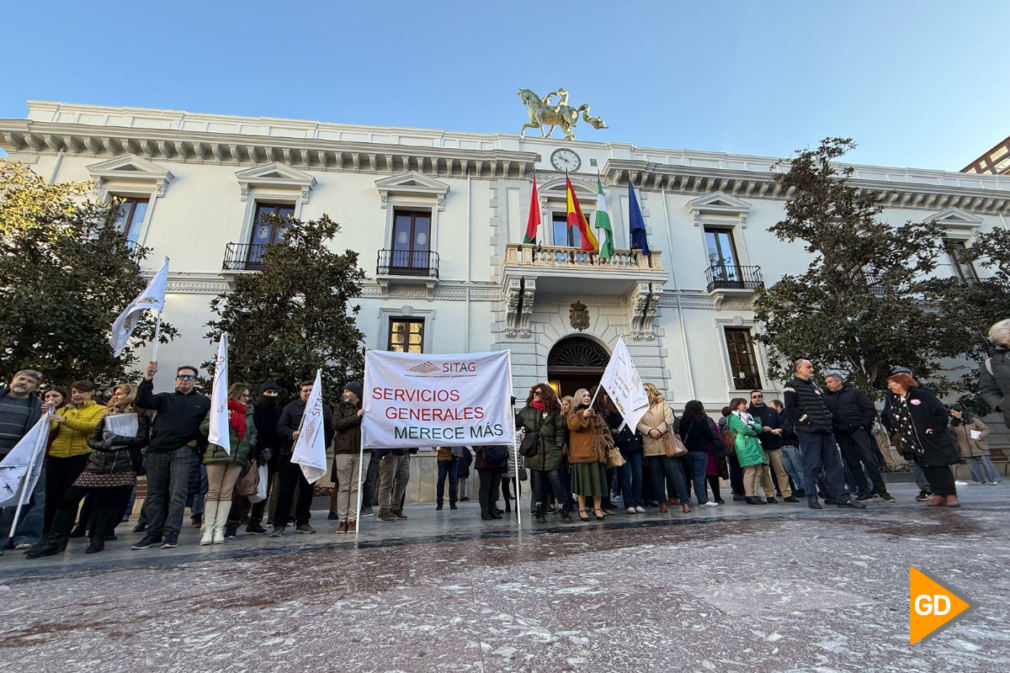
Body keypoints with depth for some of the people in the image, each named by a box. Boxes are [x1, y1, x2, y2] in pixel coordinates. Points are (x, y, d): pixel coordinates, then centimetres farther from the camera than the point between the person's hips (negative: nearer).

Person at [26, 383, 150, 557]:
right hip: (98, 462, 5)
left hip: (123, 465, -5)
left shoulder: (140, 417, 3)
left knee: (113, 502, -2)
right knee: (69, 497, -3)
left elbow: (142, 440, -8)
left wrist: (118, 440, -15)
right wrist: (103, 445, -5)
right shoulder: (107, 415, 19)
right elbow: (92, 439, 15)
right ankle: (55, 540, 6)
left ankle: (98, 539, 10)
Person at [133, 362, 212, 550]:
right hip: (157, 451, 3)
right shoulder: (165, 398, 15)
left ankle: (171, 533, -1)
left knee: (177, 494, -6)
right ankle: (154, 533, 16)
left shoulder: (203, 401, 9)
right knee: (155, 494, 7)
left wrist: (198, 441, -5)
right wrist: (148, 379, -15)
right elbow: (141, 402, -3)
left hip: (183, 452, -3)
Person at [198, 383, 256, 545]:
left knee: (227, 493, 3)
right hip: (217, 454, -3)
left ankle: (219, 529, 5)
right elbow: (203, 427, 0)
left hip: (239, 456, 3)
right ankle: (208, 529, 5)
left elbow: (253, 432, 21)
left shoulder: (249, 412, 16)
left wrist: (251, 446, 5)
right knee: (213, 492, 0)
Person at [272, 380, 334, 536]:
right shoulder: (291, 407, 7)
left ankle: (302, 522, 21)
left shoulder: (325, 409, 10)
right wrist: (291, 434, -18)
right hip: (291, 454, -2)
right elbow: (280, 427, 1)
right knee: (285, 490, 0)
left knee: (307, 490, 10)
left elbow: (330, 431, 7)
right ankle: (279, 524, 9)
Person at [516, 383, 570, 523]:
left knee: (555, 479, -5)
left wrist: (559, 447, -2)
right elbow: (515, 423, 6)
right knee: (537, 481, 8)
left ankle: (563, 510, 6)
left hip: (550, 452, -2)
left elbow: (560, 431, 5)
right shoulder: (526, 411, 8)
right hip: (533, 452, 2)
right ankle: (539, 511, 18)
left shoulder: (553, 411, 4)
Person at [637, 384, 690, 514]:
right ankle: (662, 502, 12)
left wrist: (659, 430, -16)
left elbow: (669, 420, -3)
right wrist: (650, 431, -16)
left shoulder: (663, 403, 9)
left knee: (674, 470, -4)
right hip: (650, 446, 2)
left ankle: (684, 501, 0)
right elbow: (639, 424, 0)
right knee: (656, 474, 4)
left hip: (666, 443, -2)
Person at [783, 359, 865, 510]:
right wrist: (807, 420, -17)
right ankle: (812, 498, 4)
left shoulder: (814, 385, 22)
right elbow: (790, 409, -14)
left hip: (825, 430, 8)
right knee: (812, 465, -4)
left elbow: (824, 405, 27)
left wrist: (830, 421, 12)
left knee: (834, 465, 8)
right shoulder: (792, 386, -4)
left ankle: (843, 497, 13)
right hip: (808, 431, -8)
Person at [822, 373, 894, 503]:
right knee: (853, 464, 7)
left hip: (857, 430, -3)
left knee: (869, 460, -7)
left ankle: (880, 490, 4)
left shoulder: (854, 392, 3)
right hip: (841, 434, 3)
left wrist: (863, 424, -8)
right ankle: (863, 491, 14)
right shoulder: (826, 397, 11)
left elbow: (870, 409, 0)